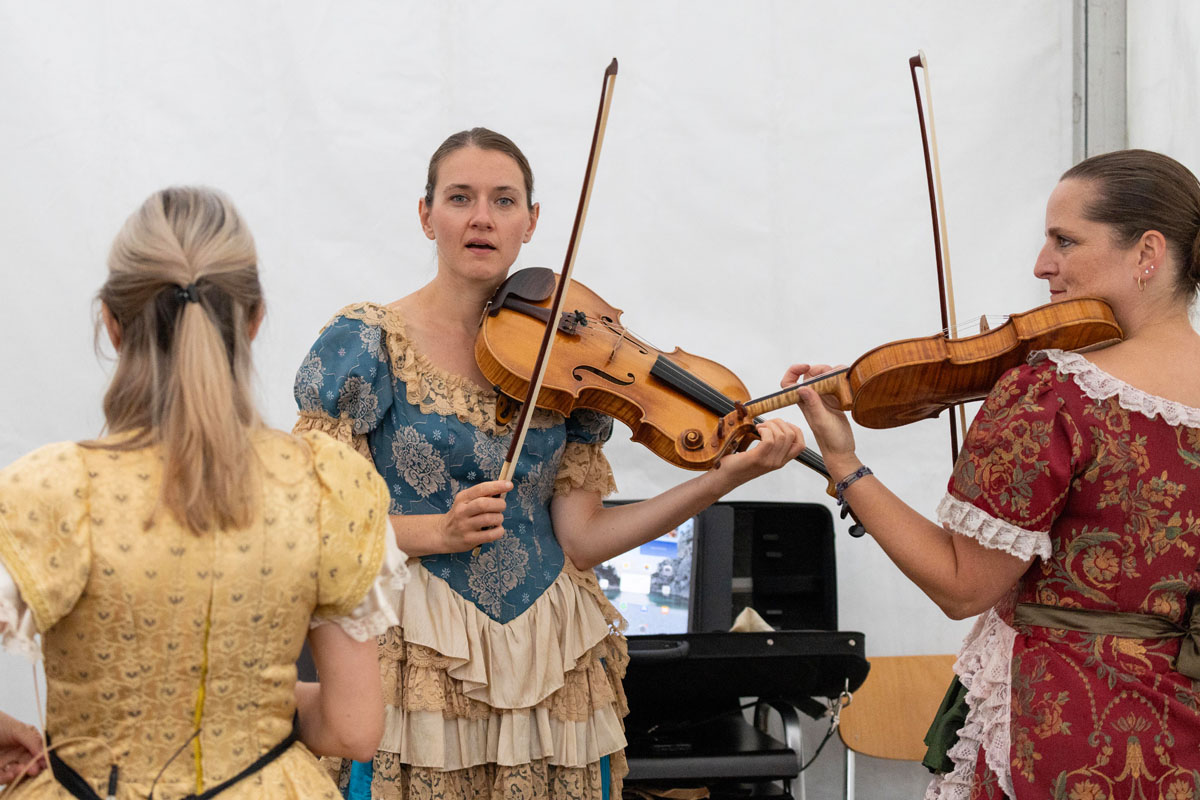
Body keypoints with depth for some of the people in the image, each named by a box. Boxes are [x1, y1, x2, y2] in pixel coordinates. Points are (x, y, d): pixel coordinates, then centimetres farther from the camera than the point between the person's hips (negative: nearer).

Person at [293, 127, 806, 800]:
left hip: (551, 664, 3)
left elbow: (581, 538, -1)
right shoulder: (369, 343, -3)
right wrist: (434, 531, -21)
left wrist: (728, 477, -9)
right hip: (420, 662, -3)